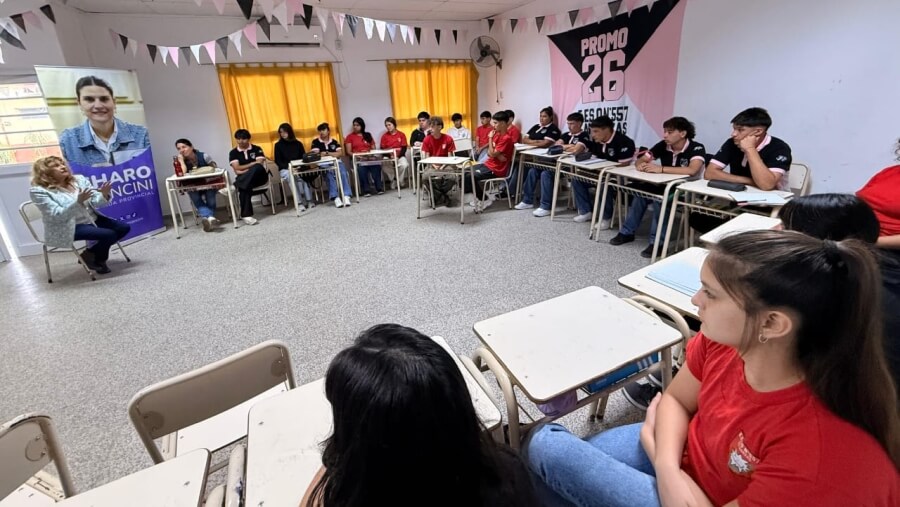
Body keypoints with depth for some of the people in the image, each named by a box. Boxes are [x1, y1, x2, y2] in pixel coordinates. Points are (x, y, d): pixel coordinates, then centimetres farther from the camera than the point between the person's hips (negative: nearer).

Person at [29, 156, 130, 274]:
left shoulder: (79, 179, 2)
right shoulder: (39, 191, -11)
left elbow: (95, 202, -1)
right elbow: (57, 216, -21)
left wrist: (104, 195, -26)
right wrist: (78, 202, -35)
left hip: (91, 219, 6)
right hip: (67, 228, -6)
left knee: (124, 228, -8)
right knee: (109, 235, -26)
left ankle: (97, 254, 10)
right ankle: (92, 256, 3)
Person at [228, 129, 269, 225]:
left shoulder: (257, 149, 7)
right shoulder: (233, 152, 9)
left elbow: (259, 165, -7)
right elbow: (237, 169, -3)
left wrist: (243, 169, -10)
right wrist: (252, 164, -8)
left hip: (259, 176, 0)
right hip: (244, 179, 0)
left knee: (257, 167, -35)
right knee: (245, 187, -36)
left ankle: (234, 186, -35)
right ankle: (246, 215, -40)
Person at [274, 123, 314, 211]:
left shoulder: (298, 143, 11)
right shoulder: (278, 145, 5)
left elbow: (304, 157, 9)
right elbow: (277, 161, 0)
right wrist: (288, 166, -18)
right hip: (285, 169, -2)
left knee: (305, 174, -33)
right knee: (293, 176, -36)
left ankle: (309, 200, -31)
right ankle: (299, 203, -38)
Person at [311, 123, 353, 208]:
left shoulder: (334, 141, 19)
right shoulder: (315, 142, 12)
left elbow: (340, 153, 5)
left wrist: (327, 153, -4)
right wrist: (333, 154, -3)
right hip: (324, 164, -2)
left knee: (343, 173, -29)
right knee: (330, 174, -34)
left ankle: (346, 196, -36)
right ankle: (335, 198, -41)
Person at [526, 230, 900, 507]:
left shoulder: (820, 450, -37)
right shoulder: (722, 338, -20)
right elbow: (675, 399, -2)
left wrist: (657, 456, -12)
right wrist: (667, 462, -19)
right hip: (685, 453, 5)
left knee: (546, 446, -10)